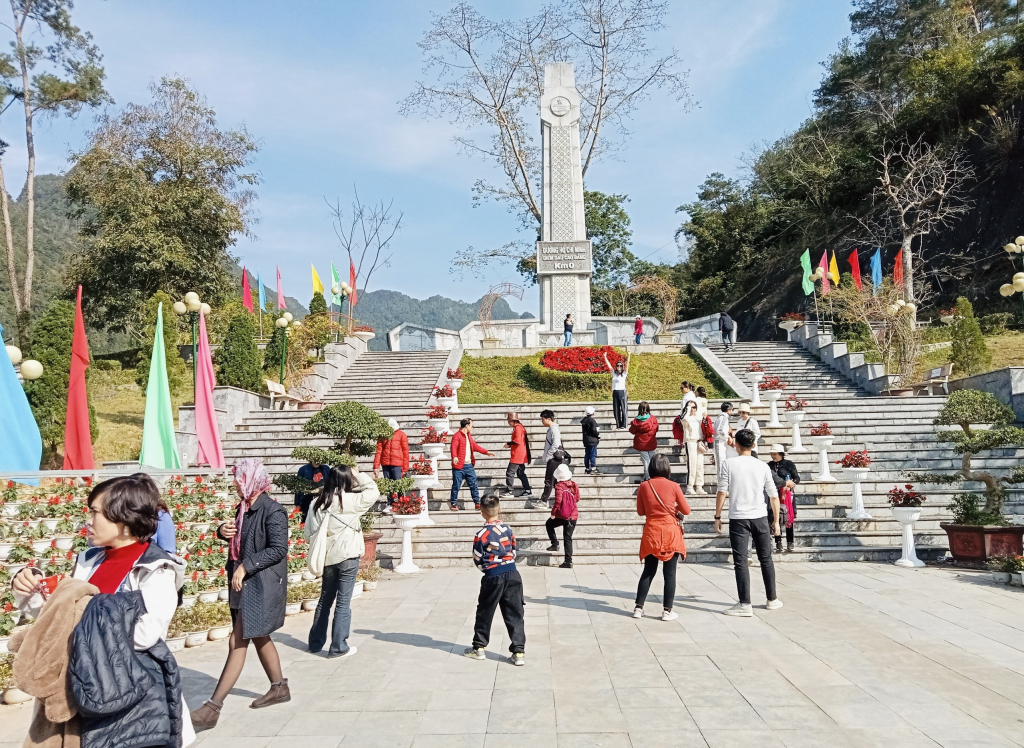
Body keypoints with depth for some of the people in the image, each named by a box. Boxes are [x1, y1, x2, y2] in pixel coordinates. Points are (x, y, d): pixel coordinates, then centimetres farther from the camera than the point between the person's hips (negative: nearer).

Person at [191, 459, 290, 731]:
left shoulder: (272, 510, -18)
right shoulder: (245, 507, 8)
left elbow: (278, 550, -21)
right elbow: (240, 539, 21)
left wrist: (246, 566, -22)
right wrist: (223, 531, -1)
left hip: (261, 585, -10)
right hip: (244, 582, 10)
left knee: (237, 643, -7)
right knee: (259, 637, 19)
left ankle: (213, 706, -3)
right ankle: (279, 687, 34)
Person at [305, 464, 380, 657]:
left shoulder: (318, 503, 1)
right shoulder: (349, 500, -14)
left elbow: (309, 533, 5)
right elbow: (373, 492, -7)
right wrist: (358, 475, 0)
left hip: (327, 557, 5)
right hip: (347, 557, -5)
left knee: (325, 600, 18)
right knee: (343, 602, 2)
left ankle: (315, 643, 26)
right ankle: (338, 647, 7)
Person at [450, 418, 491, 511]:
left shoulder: (469, 436, 18)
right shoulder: (457, 435, -11)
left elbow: (475, 446, 29)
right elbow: (454, 447, -24)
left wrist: (486, 452, 30)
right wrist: (454, 457, -41)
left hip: (469, 465, 8)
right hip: (459, 466, -7)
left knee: (473, 484, 9)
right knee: (456, 486, 0)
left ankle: (477, 503, 16)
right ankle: (454, 504, 9)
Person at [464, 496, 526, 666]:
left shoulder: (482, 534, -11)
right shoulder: (508, 529, 3)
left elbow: (478, 560, -5)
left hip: (492, 577, -3)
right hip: (512, 574, 3)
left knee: (485, 613, 14)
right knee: (515, 614, 5)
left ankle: (479, 648, 24)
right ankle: (519, 652, 3)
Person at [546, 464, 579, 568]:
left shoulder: (559, 486, -15)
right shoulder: (574, 485, 2)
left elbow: (558, 500, -22)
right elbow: (577, 499, 13)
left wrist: (553, 512, -11)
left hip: (562, 515, -5)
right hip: (573, 516, 5)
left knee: (549, 524, 26)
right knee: (568, 538, 10)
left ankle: (554, 544, 16)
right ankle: (568, 561, 5)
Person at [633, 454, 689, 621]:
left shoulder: (644, 486, -3)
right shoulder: (673, 486, -7)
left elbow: (640, 511, 5)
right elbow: (686, 510, 1)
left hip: (651, 533, 2)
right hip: (670, 533, -2)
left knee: (648, 571, 12)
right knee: (670, 573, 4)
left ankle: (638, 608, 13)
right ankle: (667, 611, 6)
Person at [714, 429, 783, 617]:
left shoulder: (729, 464, -4)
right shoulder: (763, 466, 4)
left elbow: (722, 492, -8)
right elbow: (774, 496, 7)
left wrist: (717, 517, -1)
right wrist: (776, 521, 16)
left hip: (738, 518, -3)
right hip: (760, 517, 3)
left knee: (740, 561, -1)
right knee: (766, 559, 16)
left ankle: (745, 604, -3)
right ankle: (772, 600, 25)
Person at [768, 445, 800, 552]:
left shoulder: (789, 464, 1)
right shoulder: (769, 465, 8)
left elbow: (797, 478, 3)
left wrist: (789, 483, -17)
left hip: (787, 494, -2)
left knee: (788, 519, -1)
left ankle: (790, 543, 6)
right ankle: (778, 543, 5)